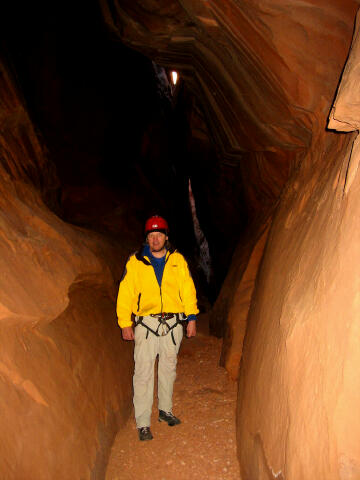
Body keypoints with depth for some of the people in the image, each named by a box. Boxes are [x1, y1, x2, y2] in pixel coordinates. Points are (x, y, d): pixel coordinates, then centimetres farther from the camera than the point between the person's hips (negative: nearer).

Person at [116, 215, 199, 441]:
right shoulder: (135, 262, -1)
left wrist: (192, 318, 4)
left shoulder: (178, 260, 4)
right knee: (144, 373, -2)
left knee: (168, 369, 16)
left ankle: (166, 410, 34)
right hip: (146, 323, -2)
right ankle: (143, 423, 8)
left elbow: (188, 289, 7)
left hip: (173, 323, 3)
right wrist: (125, 323, -3)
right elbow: (126, 293, 0)